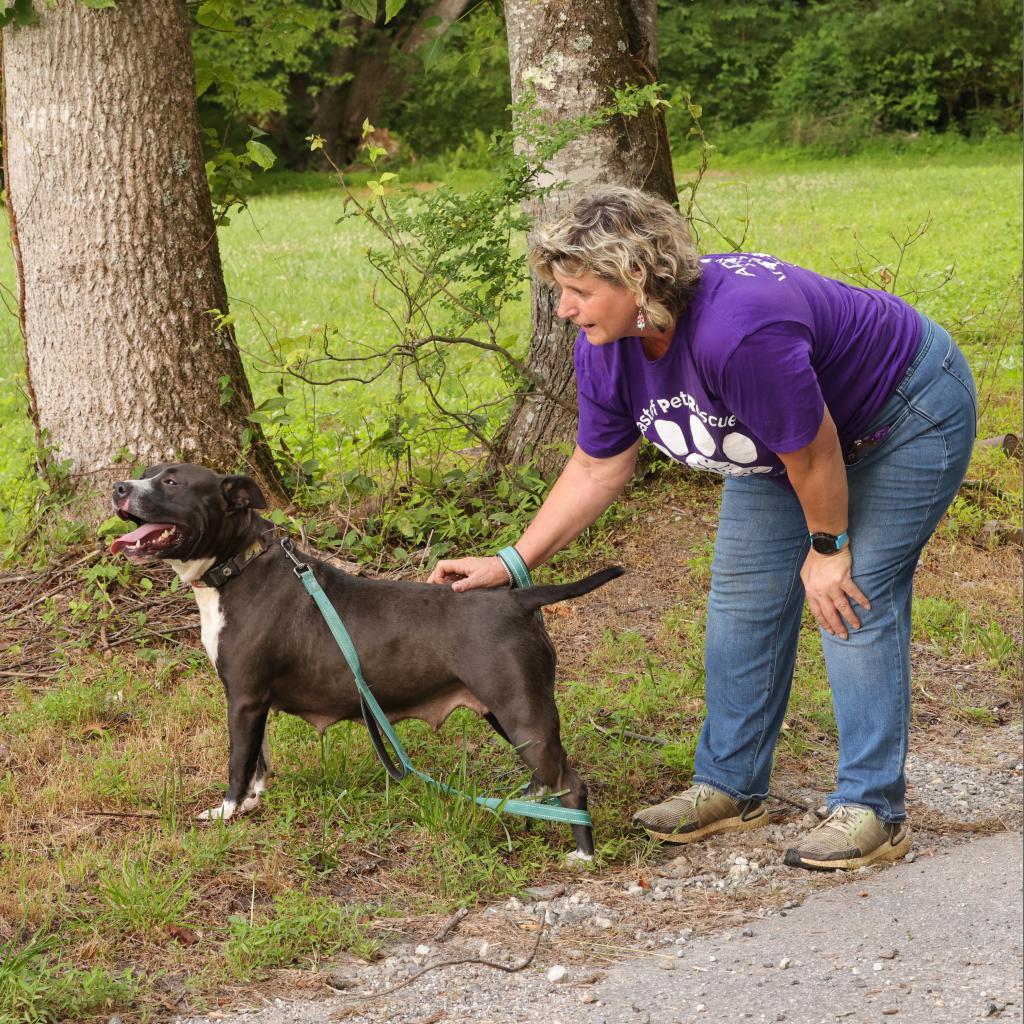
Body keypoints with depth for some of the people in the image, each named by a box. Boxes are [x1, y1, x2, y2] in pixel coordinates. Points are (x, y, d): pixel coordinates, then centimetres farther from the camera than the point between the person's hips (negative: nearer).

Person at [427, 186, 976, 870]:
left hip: (906, 415, -8)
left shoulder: (737, 331, -42)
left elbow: (813, 451, -30)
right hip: (784, 432, 8)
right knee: (744, 596, 6)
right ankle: (731, 786, 18)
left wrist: (828, 548, -15)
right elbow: (598, 469, -2)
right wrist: (511, 564, -6)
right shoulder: (606, 348, -15)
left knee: (856, 601, -15)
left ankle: (874, 811, -6)